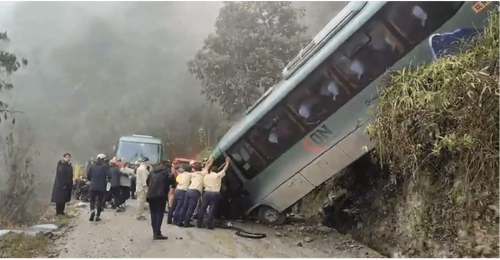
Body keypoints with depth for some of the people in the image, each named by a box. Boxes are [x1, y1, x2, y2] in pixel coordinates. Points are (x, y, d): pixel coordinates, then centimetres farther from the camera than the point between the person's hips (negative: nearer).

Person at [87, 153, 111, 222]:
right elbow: (109, 176, -15)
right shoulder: (105, 166, -6)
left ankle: (92, 210, -14)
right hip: (102, 187, -2)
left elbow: (88, 176, 5)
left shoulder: (92, 166, 4)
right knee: (100, 201, 10)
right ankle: (98, 216, 10)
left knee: (92, 200, 14)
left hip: (93, 186, 2)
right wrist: (105, 178, 8)